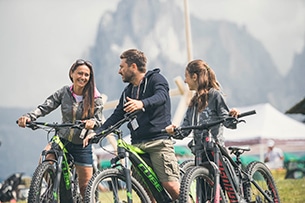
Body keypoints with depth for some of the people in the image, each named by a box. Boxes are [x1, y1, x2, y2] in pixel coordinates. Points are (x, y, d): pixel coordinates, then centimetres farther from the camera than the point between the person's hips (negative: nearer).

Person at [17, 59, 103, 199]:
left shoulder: (95, 98, -7)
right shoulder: (64, 92, -3)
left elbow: (98, 119, -12)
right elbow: (45, 107, -11)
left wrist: (92, 122, -38)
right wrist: (29, 117, -31)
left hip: (82, 145, -1)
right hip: (62, 140, 1)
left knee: (85, 187, 0)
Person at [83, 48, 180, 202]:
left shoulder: (155, 79, 1)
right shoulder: (128, 91, 22)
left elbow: (161, 96, -20)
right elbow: (116, 116, 18)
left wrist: (142, 103, -40)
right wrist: (97, 132, 3)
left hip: (158, 142, -6)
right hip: (138, 145, 7)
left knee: (170, 185, -17)